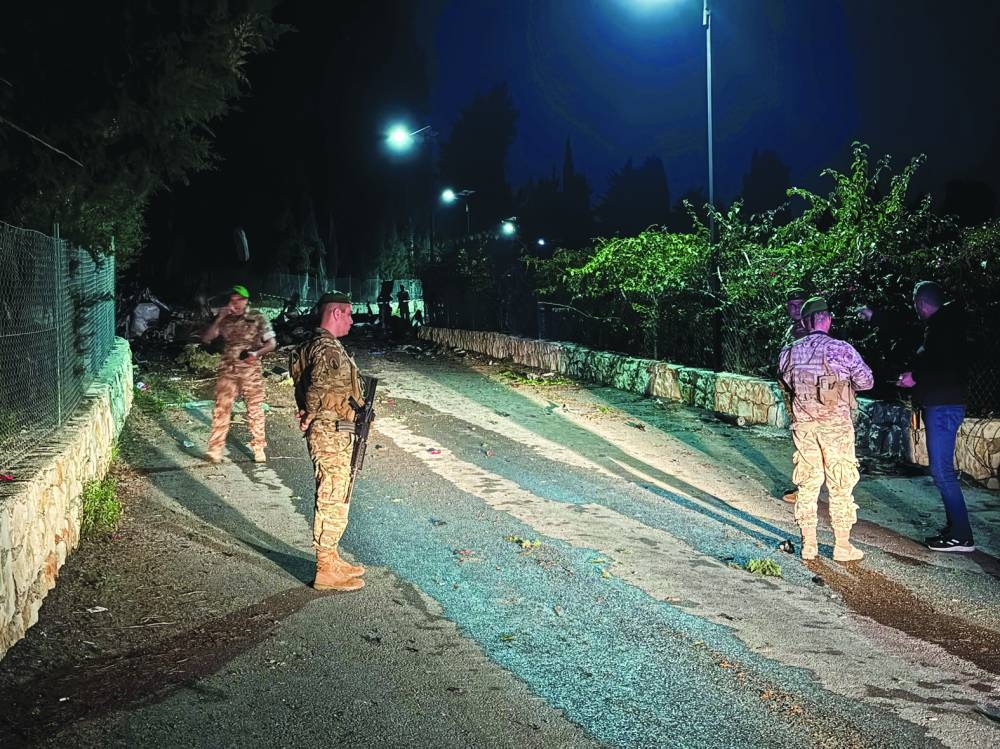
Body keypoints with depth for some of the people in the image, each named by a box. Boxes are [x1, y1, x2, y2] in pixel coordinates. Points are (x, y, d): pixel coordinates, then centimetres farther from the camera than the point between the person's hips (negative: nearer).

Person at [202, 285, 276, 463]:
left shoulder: (257, 319, -1)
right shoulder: (223, 319, 5)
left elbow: (271, 343, 0)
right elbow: (205, 339, -1)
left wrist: (257, 353, -19)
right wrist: (219, 318, -11)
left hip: (251, 371, -1)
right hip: (227, 371, 2)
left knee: (255, 409, 5)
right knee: (221, 409, -4)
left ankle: (258, 448, 16)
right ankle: (215, 449, -2)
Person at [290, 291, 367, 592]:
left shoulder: (319, 344, 13)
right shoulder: (328, 349, -21)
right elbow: (316, 387, -32)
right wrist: (309, 417, -16)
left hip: (334, 435, 10)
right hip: (332, 436, -10)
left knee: (333, 500, 19)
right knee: (332, 503, -3)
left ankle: (332, 560, 30)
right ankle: (326, 572, 5)